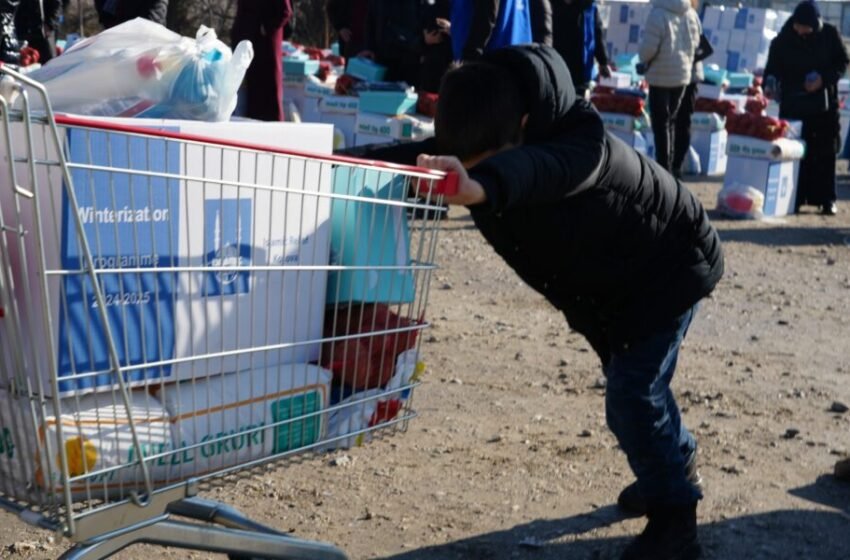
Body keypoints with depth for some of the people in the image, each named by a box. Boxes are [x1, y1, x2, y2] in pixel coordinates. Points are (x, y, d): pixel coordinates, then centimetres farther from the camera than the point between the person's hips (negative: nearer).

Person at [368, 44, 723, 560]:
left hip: (669, 266, -8)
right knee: (630, 380, 22)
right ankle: (677, 460, 50)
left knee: (632, 394, -13)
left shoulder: (586, 145, -42)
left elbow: (537, 169, -63)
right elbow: (410, 159, -29)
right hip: (604, 283, 8)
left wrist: (480, 187, -84)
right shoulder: (474, 151, -21)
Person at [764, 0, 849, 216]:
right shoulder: (784, 39, -6)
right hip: (793, 103, 0)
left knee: (825, 152, 2)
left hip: (824, 103, 0)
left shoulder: (830, 34, -6)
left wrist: (824, 79, -15)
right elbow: (773, 65, -1)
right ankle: (795, 197, 7)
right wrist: (769, 83, -21)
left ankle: (826, 199, 8)